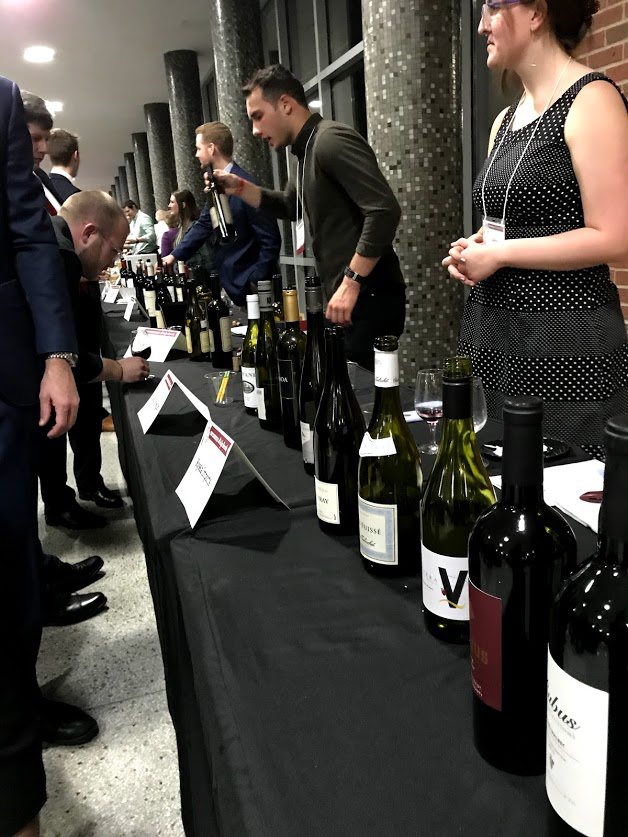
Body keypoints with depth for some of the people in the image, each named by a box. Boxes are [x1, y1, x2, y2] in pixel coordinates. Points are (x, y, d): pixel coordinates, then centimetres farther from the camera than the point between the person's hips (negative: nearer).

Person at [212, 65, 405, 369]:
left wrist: (350, 283, -23)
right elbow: (289, 206, 34)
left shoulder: (330, 141, -14)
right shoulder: (309, 150, 17)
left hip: (369, 297, -10)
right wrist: (239, 187, 17)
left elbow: (385, 211, -25)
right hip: (348, 296, 10)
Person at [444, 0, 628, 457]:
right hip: (499, 338, 8)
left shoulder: (591, 99, -9)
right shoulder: (506, 121, 15)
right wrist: (473, 247, 4)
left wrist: (498, 254, -13)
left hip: (567, 347, -8)